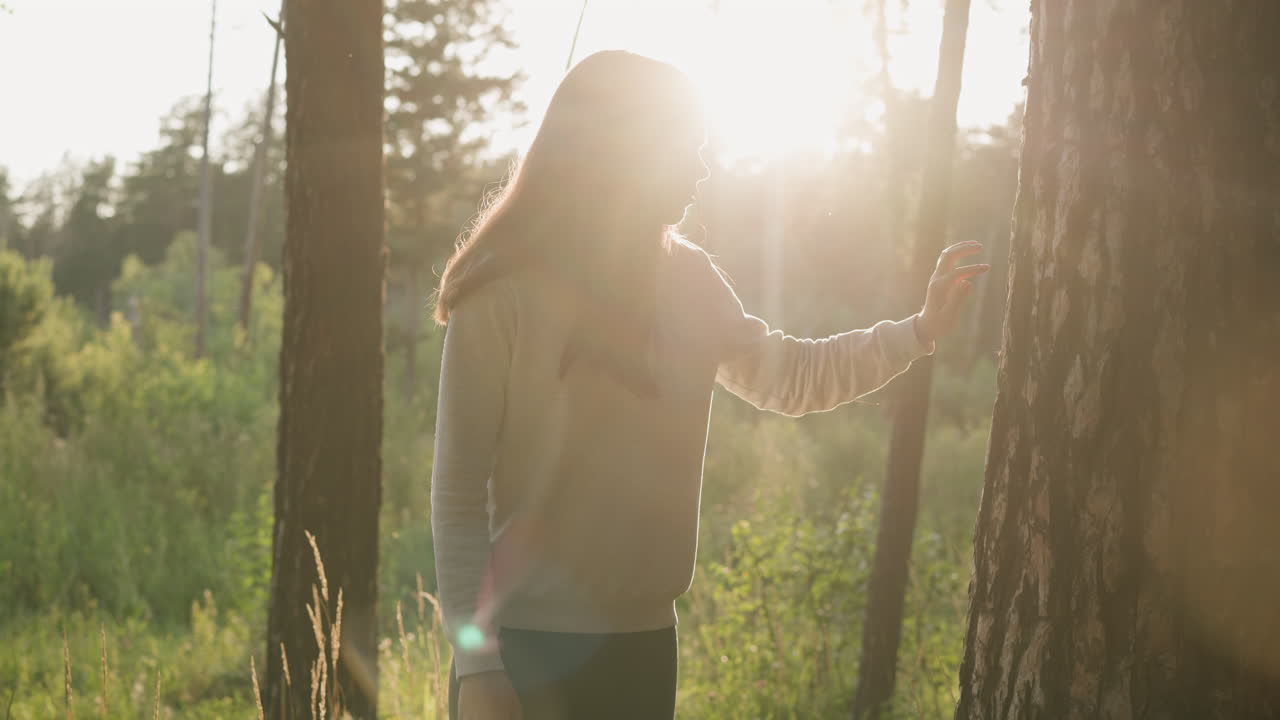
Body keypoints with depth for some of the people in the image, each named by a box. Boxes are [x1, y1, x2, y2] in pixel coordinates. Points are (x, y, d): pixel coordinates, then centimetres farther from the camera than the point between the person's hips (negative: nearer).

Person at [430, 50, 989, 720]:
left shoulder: (686, 281, 4)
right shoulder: (504, 294, -12)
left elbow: (789, 377, 20)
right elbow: (459, 491, -11)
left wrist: (919, 330, 10)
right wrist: (476, 663, -16)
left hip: (644, 641, 5)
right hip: (526, 646, -5)